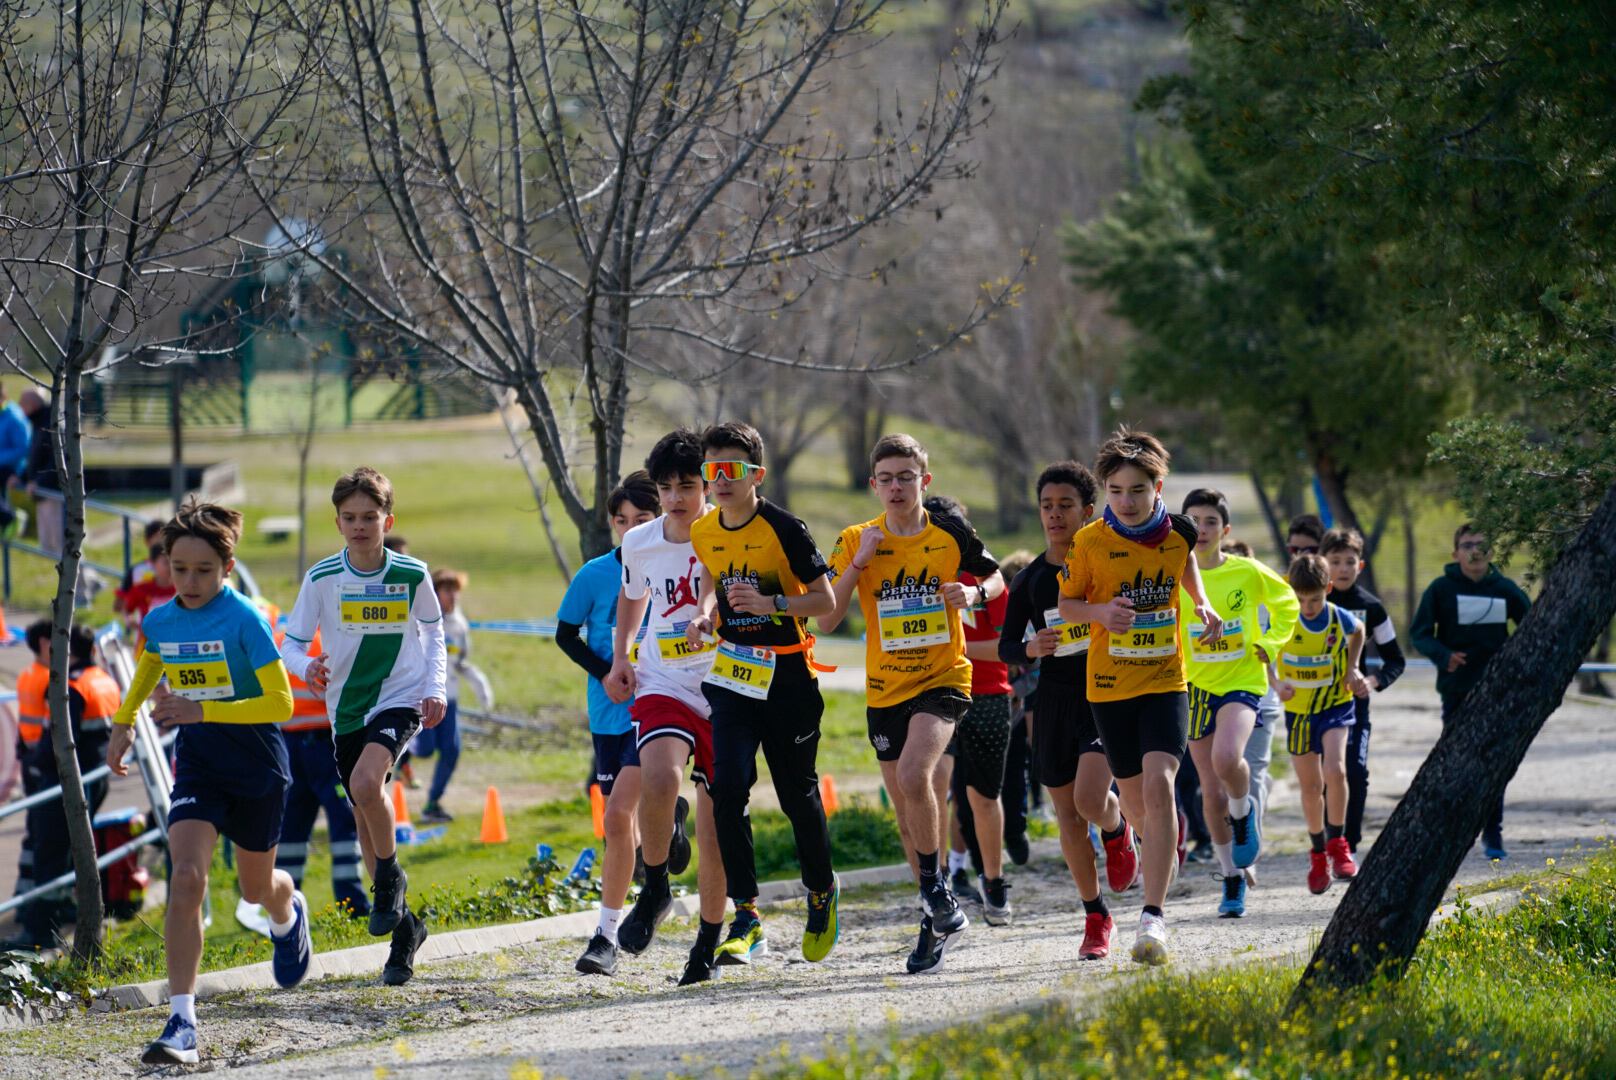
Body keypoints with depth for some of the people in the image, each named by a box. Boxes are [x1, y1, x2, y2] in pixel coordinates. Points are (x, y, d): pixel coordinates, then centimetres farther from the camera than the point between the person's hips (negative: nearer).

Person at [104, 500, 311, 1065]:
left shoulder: (245, 621, -18)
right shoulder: (160, 621, -2)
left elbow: (280, 702, -22)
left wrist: (202, 710, -30)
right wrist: (124, 721, 17)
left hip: (257, 768, -3)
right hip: (197, 765, 3)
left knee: (257, 887, 17)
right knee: (186, 877, -20)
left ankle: (290, 915, 59)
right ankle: (182, 1024, -23)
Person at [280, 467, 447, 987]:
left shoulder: (412, 575, -5)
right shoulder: (322, 578, -5)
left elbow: (433, 632, 11)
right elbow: (291, 642, 1)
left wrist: (436, 689, 0)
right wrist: (306, 666, -21)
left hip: (400, 699, -3)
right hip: (347, 707, 3)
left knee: (365, 782, -30)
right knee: (366, 821, 8)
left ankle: (390, 879, -5)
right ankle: (403, 927, 24)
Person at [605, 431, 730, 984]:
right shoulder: (640, 544, 1)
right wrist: (620, 657, 15)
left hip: (725, 694, -1)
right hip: (663, 687, 1)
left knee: (716, 829, 3)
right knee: (659, 778, -30)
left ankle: (708, 944, 21)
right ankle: (655, 888, -7)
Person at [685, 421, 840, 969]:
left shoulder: (784, 529, -13)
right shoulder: (704, 533, 3)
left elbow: (826, 600, -11)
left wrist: (771, 603, -26)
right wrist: (705, 613, 4)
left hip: (787, 678, -4)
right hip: (733, 674, 4)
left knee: (797, 793, 7)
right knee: (728, 788, -14)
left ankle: (822, 891, 34)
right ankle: (746, 917, -12)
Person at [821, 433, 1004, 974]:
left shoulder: (950, 533, -3)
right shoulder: (856, 541, -2)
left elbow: (996, 579, 12)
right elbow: (827, 620, -8)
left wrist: (974, 594, -10)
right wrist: (859, 562, -17)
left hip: (943, 678, -3)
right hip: (885, 686, 3)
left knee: (913, 774, -26)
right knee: (905, 807, 9)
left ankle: (935, 886, -9)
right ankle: (936, 916, 23)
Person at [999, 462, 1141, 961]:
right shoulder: (1030, 579, 5)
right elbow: (1006, 646, 9)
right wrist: (1029, 648, -11)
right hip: (1055, 700, 4)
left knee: (1090, 799, -23)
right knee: (1068, 816, 6)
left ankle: (1117, 831, 14)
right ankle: (1096, 919, 20)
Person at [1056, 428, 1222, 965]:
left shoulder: (1178, 531, -3)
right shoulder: (1090, 542, -9)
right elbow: (1066, 603, 1)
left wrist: (1202, 604, 5)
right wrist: (1099, 612, -20)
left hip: (1166, 681, -1)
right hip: (1110, 685, 1)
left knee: (1159, 783, -19)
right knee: (1133, 794, 11)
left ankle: (1153, 916, -22)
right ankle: (1166, 847, 49)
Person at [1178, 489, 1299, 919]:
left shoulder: (1248, 573, -4)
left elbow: (1287, 604, 14)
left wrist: (1270, 643, 1)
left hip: (1242, 682, -2)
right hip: (1196, 688, 2)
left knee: (1226, 758, -31)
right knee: (1212, 794, 3)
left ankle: (1244, 812, 3)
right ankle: (1232, 880, 21)